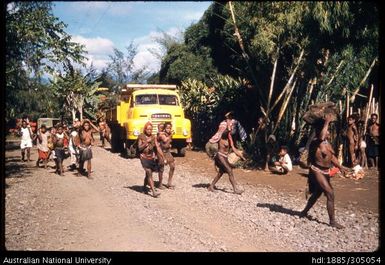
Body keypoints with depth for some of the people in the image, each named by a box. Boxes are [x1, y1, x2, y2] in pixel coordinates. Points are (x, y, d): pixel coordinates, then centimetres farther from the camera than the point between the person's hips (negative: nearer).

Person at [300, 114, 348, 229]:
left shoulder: (327, 142, 8)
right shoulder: (315, 142, -19)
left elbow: (332, 156, 16)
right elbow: (321, 136, -42)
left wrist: (340, 167, 7)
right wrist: (327, 122, -35)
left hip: (325, 171, 10)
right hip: (317, 171, -9)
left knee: (317, 193, 23)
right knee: (330, 194, -15)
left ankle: (304, 212, 42)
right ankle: (332, 221, -7)